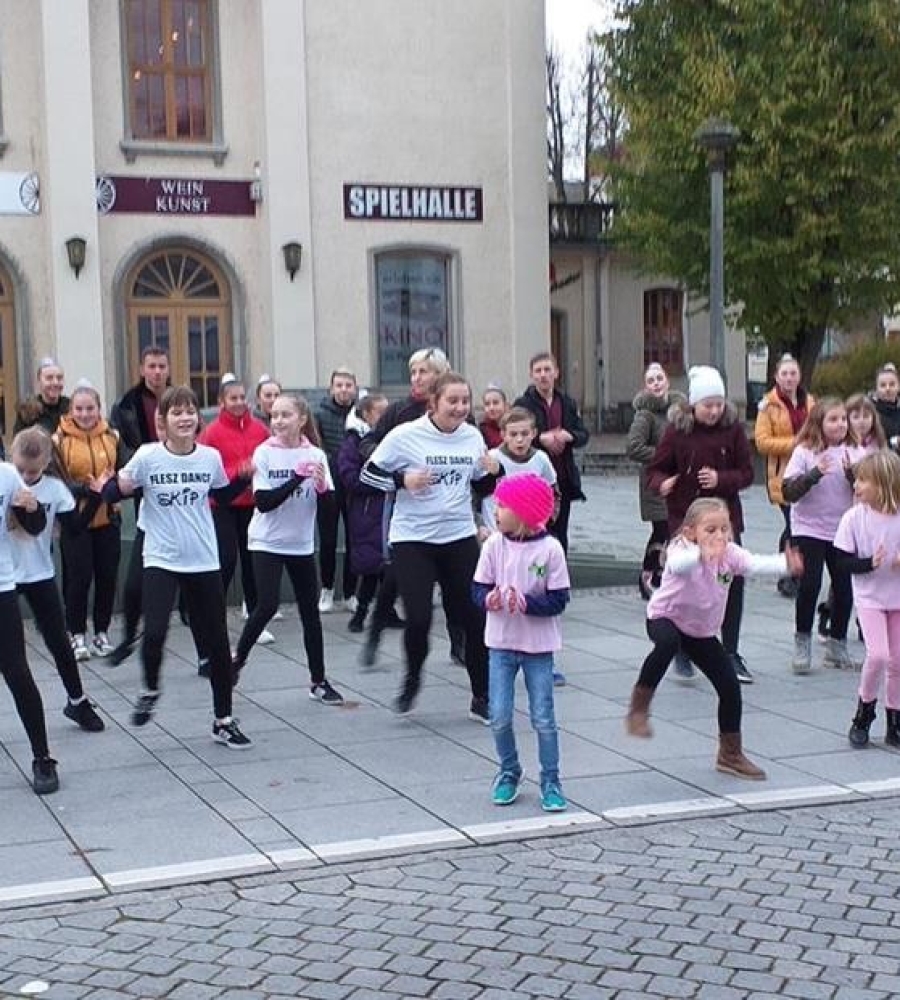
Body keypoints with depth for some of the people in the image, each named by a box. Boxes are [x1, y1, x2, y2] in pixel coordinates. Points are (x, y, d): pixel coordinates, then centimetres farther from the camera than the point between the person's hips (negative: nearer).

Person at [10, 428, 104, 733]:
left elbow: (76, 527, -5)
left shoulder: (54, 488, -7)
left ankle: (77, 702, 26)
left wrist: (96, 496, -12)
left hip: (40, 576, 1)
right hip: (6, 576, -1)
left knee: (58, 642, 10)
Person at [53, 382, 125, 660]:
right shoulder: (59, 440, -5)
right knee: (78, 577, -2)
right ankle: (77, 635, 12)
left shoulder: (112, 437, 3)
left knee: (107, 576, 6)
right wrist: (91, 488, -24)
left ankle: (102, 633, 21)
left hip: (107, 519, 3)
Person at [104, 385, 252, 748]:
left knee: (217, 642, 8)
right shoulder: (147, 457, -10)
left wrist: (246, 477, 1)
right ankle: (150, 691, 10)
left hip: (204, 562, 3)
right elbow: (112, 492, -2)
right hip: (161, 560, -3)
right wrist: (119, 485, -24)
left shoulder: (210, 457, -1)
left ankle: (223, 720, 24)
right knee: (155, 632, -22)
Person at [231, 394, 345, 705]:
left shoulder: (315, 455, -2)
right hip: (267, 542, -3)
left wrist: (322, 485, -23)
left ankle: (319, 681, 15)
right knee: (268, 605, -15)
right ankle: (237, 660, 7)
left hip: (302, 544, 3)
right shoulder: (264, 453, -8)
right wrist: (298, 479, -23)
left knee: (310, 611, 6)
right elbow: (263, 502, -15)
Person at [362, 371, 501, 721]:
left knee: (476, 617, 2)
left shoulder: (472, 436, 4)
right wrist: (403, 480, -19)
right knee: (418, 617, -11)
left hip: (460, 537, 4)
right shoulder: (405, 436, -10)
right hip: (413, 539, -4)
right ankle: (412, 678, 21)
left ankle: (482, 699, 16)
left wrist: (493, 473, -6)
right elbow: (368, 474, -3)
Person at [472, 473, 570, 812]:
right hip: (501, 643, 3)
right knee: (499, 717, 3)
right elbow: (478, 587, 0)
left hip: (538, 646, -2)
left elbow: (559, 600, -11)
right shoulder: (494, 545, -4)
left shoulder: (550, 549, -13)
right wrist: (487, 599, -22)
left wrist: (527, 603, -26)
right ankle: (509, 773, 26)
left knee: (543, 719, 3)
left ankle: (550, 782, 19)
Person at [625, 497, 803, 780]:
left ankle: (731, 754, 22)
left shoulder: (730, 553, -17)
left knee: (730, 687, 1)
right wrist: (702, 554, -76)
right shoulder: (682, 551, -29)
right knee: (668, 642, -41)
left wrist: (786, 565, -56)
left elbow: (756, 564, -35)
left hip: (703, 631, 5)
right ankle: (639, 707, -25)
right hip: (665, 618, -5)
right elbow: (679, 565, -54)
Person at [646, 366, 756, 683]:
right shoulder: (676, 430, -5)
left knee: (733, 581, -1)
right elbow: (655, 469, 0)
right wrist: (662, 483, -24)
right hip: (684, 517, -2)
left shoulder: (733, 428, -1)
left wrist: (721, 479, -18)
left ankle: (731, 653, 13)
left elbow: (746, 472, 1)